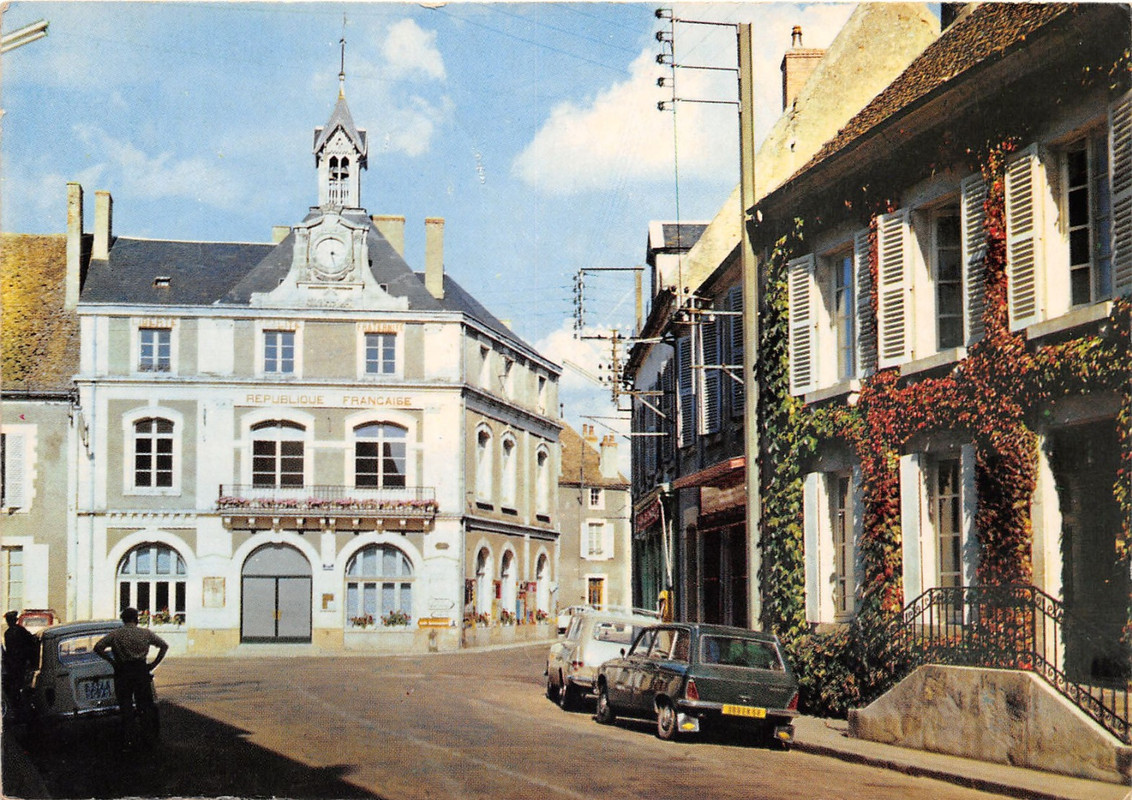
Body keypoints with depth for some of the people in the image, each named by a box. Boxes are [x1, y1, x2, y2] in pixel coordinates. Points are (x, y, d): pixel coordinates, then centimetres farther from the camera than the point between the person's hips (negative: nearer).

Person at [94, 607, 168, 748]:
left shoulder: (115, 634, 3)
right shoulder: (146, 633, 6)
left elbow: (98, 647, -6)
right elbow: (164, 646, 6)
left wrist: (112, 661, 0)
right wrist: (154, 663, 6)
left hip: (123, 672, 0)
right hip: (141, 671, 1)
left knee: (125, 706, 7)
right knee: (145, 705, 10)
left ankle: (127, 738, 4)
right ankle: (148, 737, 9)